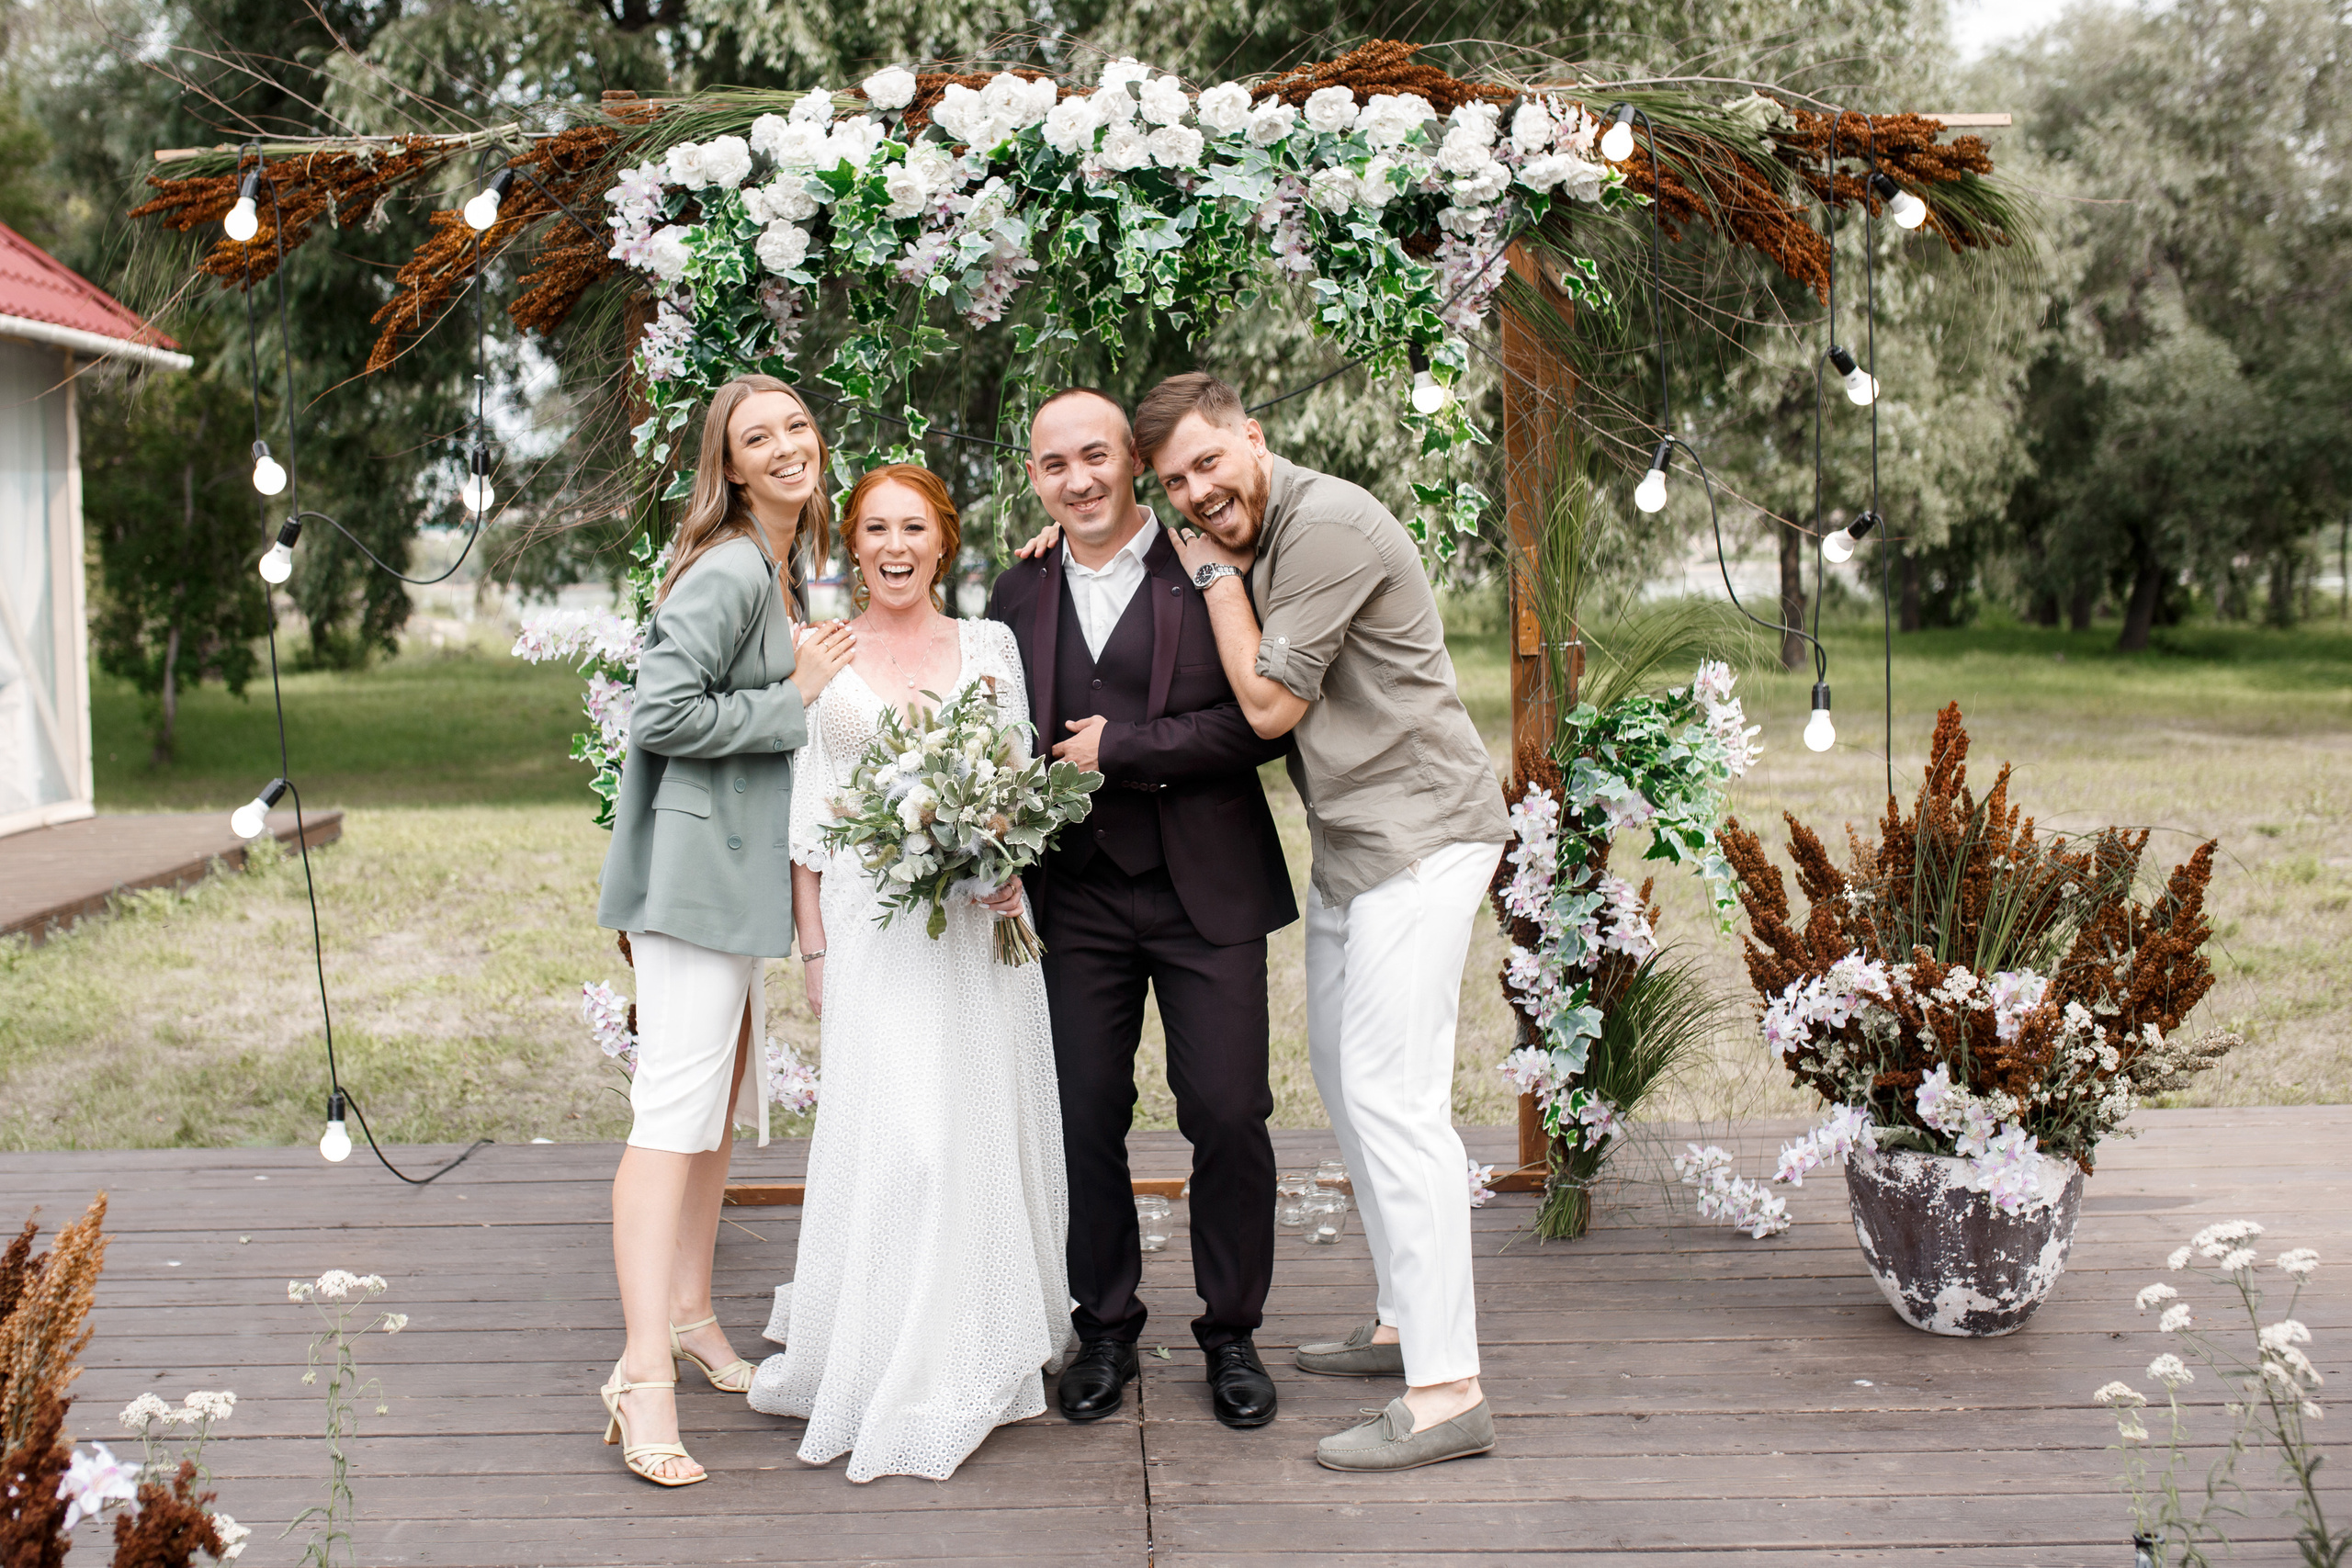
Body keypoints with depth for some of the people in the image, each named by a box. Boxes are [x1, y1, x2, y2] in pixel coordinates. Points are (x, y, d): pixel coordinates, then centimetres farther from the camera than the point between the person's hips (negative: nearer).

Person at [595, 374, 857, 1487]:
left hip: (744, 866, 10)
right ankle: (644, 1373, -9)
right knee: (675, 1109, -11)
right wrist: (795, 698, -16)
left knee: (723, 1099, 17)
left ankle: (688, 1314, 30)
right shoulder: (728, 570, -16)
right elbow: (660, 713, -22)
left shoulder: (788, 568, 14)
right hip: (695, 865, -10)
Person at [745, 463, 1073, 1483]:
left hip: (978, 914, 1)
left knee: (980, 1124, 3)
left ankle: (980, 1350, 19)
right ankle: (896, 1368, 5)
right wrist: (813, 946, 2)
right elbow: (806, 808, 6)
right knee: (892, 1133, -7)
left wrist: (1008, 867, -12)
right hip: (868, 919, -1)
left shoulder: (989, 645, 8)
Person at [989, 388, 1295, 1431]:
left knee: (1229, 1118, 0)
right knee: (1085, 1119, 6)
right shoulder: (1018, 597, 9)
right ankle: (1106, 1329, 24)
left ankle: (1231, 1334, 18)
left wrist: (1122, 747, -14)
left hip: (1207, 895, -3)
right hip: (1078, 902, 3)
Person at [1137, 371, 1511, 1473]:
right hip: (1347, 842, 10)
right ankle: (1404, 1321, 30)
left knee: (1393, 1095, -13)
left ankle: (1446, 1392, -10)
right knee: (1344, 1078, 17)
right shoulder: (1250, 537, 12)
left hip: (1418, 834, -10)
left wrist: (1215, 574, -7)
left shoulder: (1327, 525, -18)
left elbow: (1269, 704, -16)